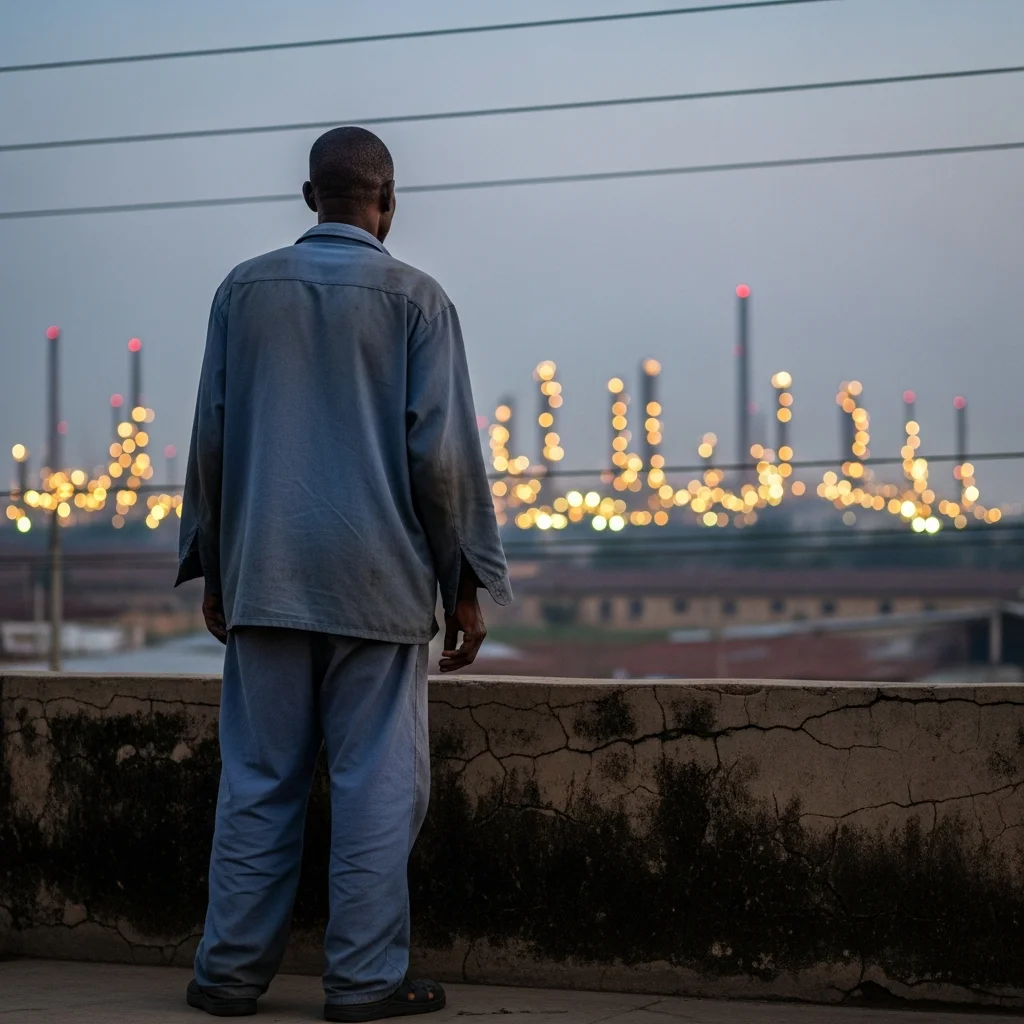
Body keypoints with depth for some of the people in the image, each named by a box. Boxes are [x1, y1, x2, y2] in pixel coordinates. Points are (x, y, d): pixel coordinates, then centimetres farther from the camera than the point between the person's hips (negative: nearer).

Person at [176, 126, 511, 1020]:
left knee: (257, 780, 8)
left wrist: (213, 567, 15)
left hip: (263, 577, 3)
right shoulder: (415, 298, -2)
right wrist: (466, 585, 0)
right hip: (377, 584, -3)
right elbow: (441, 450, -6)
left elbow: (211, 437, 8)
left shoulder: (245, 289, 7)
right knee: (376, 786, 2)